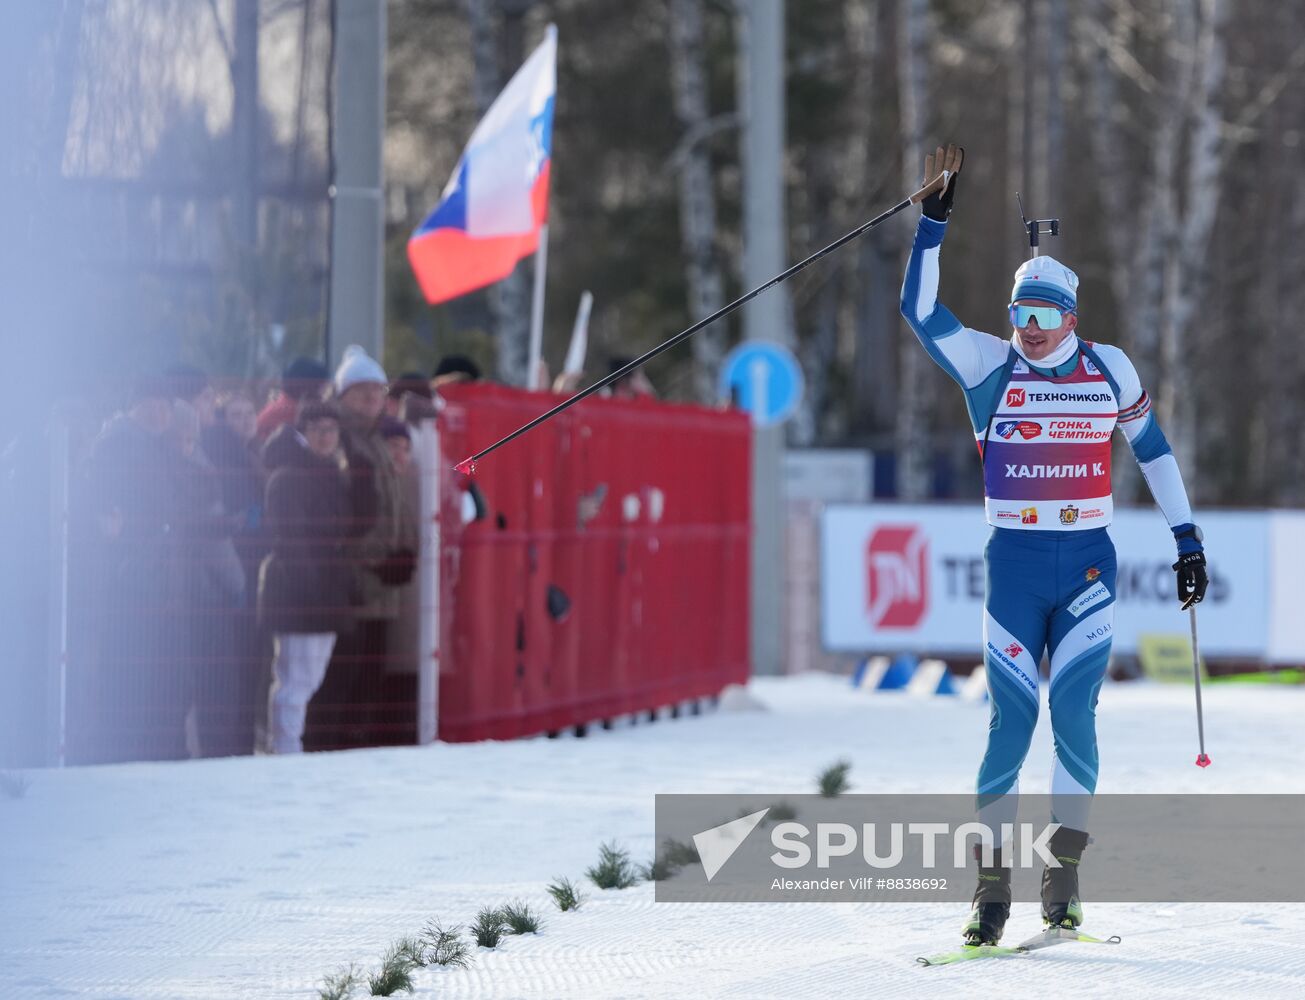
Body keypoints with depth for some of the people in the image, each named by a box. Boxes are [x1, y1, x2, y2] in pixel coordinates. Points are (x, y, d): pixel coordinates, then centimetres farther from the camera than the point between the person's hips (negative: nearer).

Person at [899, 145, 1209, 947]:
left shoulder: (1109, 370, 3)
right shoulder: (989, 365, 0)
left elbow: (1154, 449, 13)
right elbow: (920, 310, -11)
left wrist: (1188, 540, 12)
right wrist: (934, 222, -17)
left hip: (1089, 563, 1)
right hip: (1014, 563, -1)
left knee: (1073, 708, -9)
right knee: (1013, 716, -6)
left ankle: (1065, 872, -1)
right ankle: (993, 885, -1)